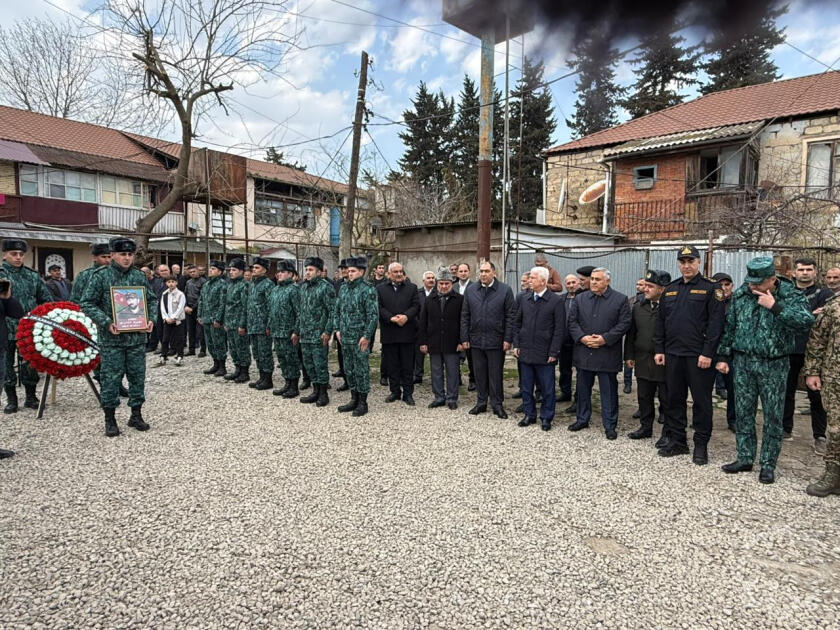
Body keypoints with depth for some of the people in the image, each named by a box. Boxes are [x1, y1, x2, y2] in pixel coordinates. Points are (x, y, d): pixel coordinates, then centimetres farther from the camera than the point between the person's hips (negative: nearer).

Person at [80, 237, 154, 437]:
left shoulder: (139, 276, 8)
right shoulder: (101, 276, -3)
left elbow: (151, 300, 16)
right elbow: (87, 303, -5)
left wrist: (150, 319, -2)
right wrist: (106, 322, -17)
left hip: (137, 337, 4)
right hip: (111, 338, -4)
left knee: (138, 376, 9)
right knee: (111, 378, 1)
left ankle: (136, 415, 22)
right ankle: (110, 420, 14)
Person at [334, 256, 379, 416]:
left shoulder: (368, 289, -10)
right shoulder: (343, 288, 11)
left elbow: (373, 315, -14)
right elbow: (336, 311, 17)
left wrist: (366, 336, -17)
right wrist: (337, 329, 8)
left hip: (360, 338, -7)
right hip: (345, 337, 7)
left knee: (361, 370, 0)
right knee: (349, 369, 14)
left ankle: (363, 402, 11)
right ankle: (354, 399, 26)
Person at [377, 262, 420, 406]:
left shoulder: (412, 288, 9)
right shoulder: (380, 289, 7)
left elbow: (416, 306, 0)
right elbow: (379, 308, -2)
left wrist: (406, 316, -18)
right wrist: (391, 318, -16)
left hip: (407, 333, 0)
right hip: (388, 333, 0)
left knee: (408, 365, 4)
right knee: (391, 365, 8)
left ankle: (408, 393, 12)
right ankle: (395, 391, 20)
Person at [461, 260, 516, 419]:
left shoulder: (505, 290, -3)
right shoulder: (470, 290, 6)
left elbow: (510, 316, -3)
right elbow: (465, 316, 8)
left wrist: (508, 339, -8)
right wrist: (464, 338, 3)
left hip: (496, 341, -3)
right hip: (476, 340, 3)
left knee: (495, 374, 5)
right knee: (479, 374, 11)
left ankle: (497, 404, 18)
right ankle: (481, 402, 24)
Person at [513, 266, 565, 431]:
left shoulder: (556, 301, -7)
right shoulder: (523, 298, 5)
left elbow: (560, 329, -7)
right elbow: (517, 323, 12)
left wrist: (553, 352, -10)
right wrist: (516, 344, 6)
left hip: (545, 353, -4)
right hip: (525, 351, 4)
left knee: (547, 388, 6)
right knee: (526, 386, 12)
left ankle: (546, 417, 20)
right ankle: (529, 414, 27)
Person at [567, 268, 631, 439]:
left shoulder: (620, 299, -1)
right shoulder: (580, 299, 8)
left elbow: (624, 324, -6)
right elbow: (572, 322, 5)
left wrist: (605, 339, -16)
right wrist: (582, 337, -12)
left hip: (607, 353, -3)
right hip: (583, 353, 3)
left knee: (609, 391, 4)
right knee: (583, 389, 14)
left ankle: (610, 425, 15)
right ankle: (582, 419, 28)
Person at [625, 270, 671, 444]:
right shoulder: (638, 306, 7)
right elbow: (631, 333, 11)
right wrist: (629, 355, 10)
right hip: (643, 361, 5)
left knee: (666, 399, 6)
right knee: (644, 397, 16)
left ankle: (668, 433, 18)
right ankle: (646, 427, 31)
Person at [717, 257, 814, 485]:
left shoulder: (791, 295, -8)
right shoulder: (741, 294, 3)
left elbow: (806, 321, -26)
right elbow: (729, 327, 9)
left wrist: (774, 307, -27)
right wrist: (723, 356, 8)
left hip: (773, 365, -3)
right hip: (743, 362, 3)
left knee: (773, 416, 4)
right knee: (743, 413, 10)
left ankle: (768, 465, 17)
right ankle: (745, 458, 23)